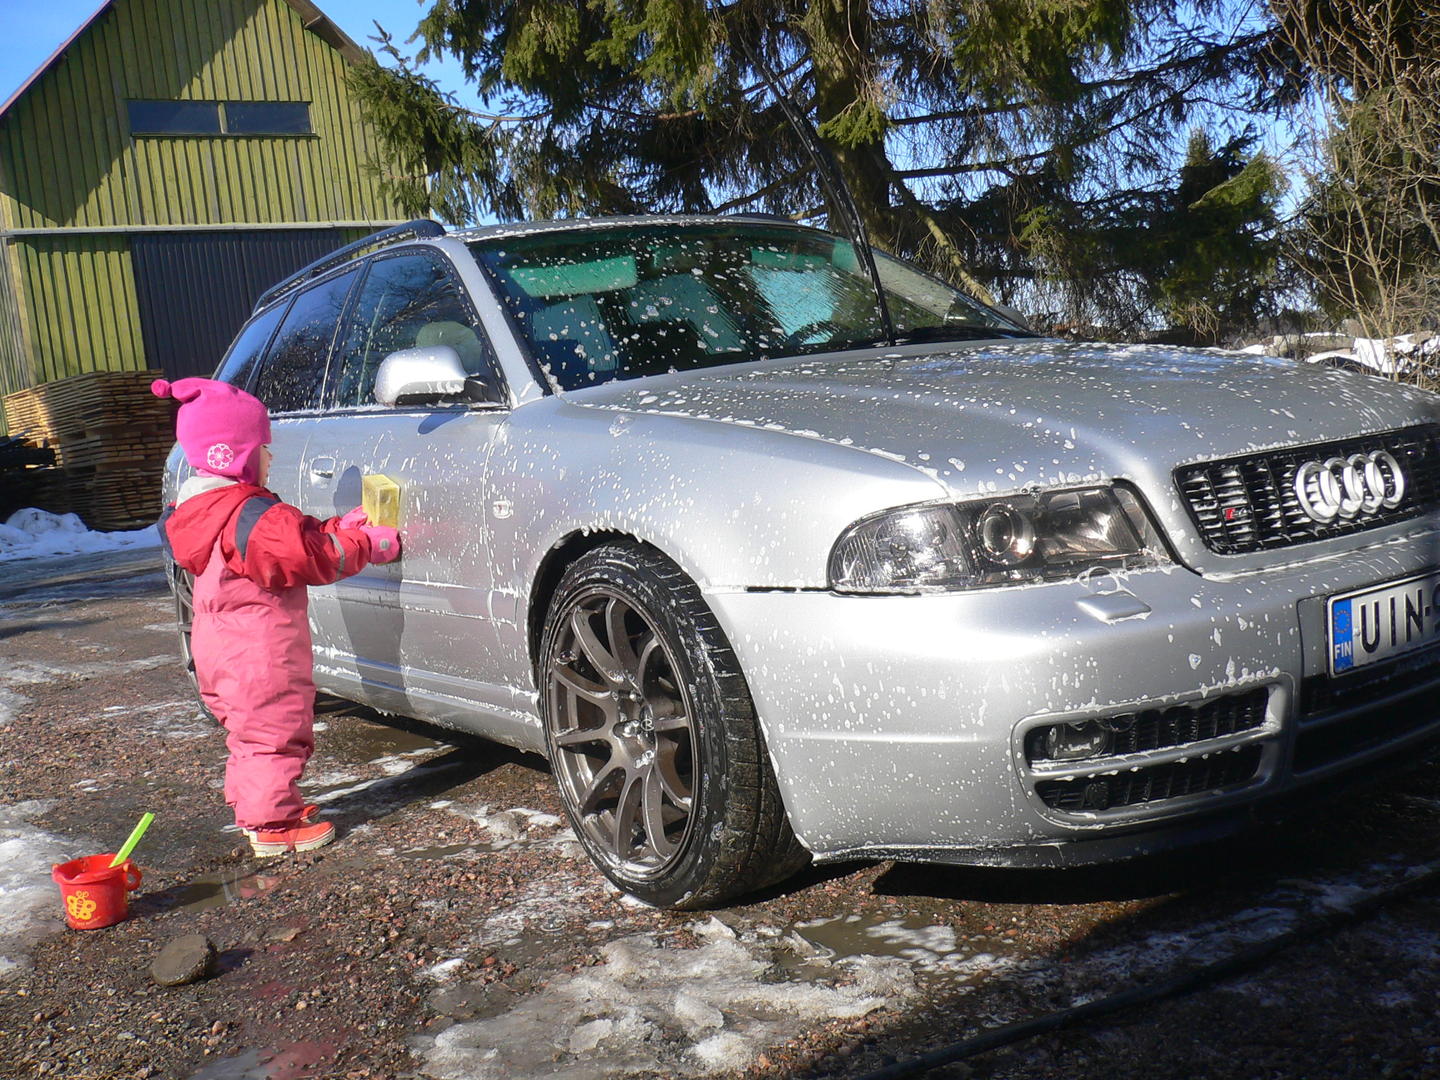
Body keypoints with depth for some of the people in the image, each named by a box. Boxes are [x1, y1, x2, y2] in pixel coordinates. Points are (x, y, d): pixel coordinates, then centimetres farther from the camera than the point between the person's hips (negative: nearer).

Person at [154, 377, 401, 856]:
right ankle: (275, 823, 6)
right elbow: (312, 557, -24)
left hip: (218, 647, 11)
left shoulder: (199, 508, 11)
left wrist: (341, 527, 5)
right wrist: (369, 544, -11)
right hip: (261, 654, -10)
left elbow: (292, 540, 13)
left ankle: (253, 809, 34)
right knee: (275, 732, 0)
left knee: (250, 735, 22)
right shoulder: (252, 515, -22)